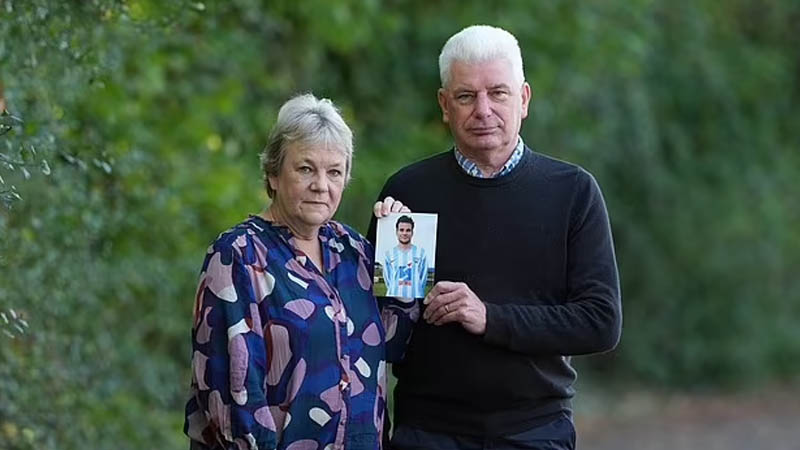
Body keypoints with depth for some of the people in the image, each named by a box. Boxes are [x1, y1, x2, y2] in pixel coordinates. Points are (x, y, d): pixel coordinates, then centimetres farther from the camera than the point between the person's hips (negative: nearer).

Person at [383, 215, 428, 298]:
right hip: (394, 297, 1)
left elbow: (423, 279, 5)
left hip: (415, 297, -1)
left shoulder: (421, 252, 8)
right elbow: (387, 279, 10)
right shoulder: (389, 253, 10)